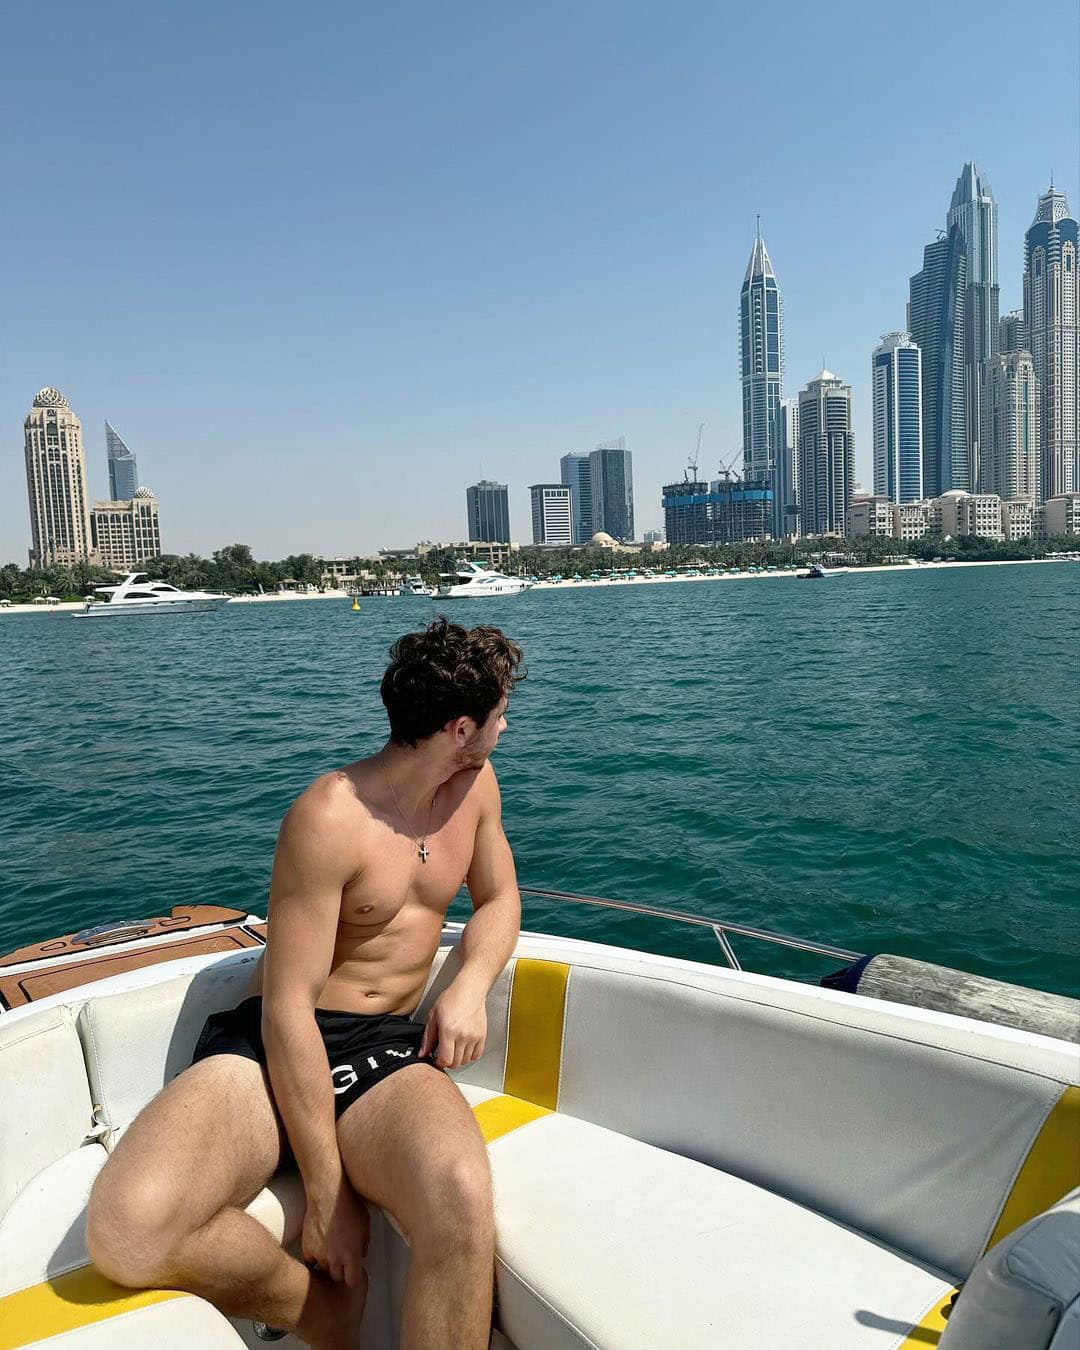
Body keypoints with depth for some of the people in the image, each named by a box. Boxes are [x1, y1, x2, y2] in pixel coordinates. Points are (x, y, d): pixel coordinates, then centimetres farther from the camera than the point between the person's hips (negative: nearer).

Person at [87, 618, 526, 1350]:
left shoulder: (476, 783, 4)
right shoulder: (331, 818, -17)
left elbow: (498, 897, 17)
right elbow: (287, 1010, -17)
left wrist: (470, 985, -6)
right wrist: (327, 1192, -16)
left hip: (389, 1050, 3)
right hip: (271, 1047, -2)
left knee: (461, 1197, -34)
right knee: (128, 1229, -31)